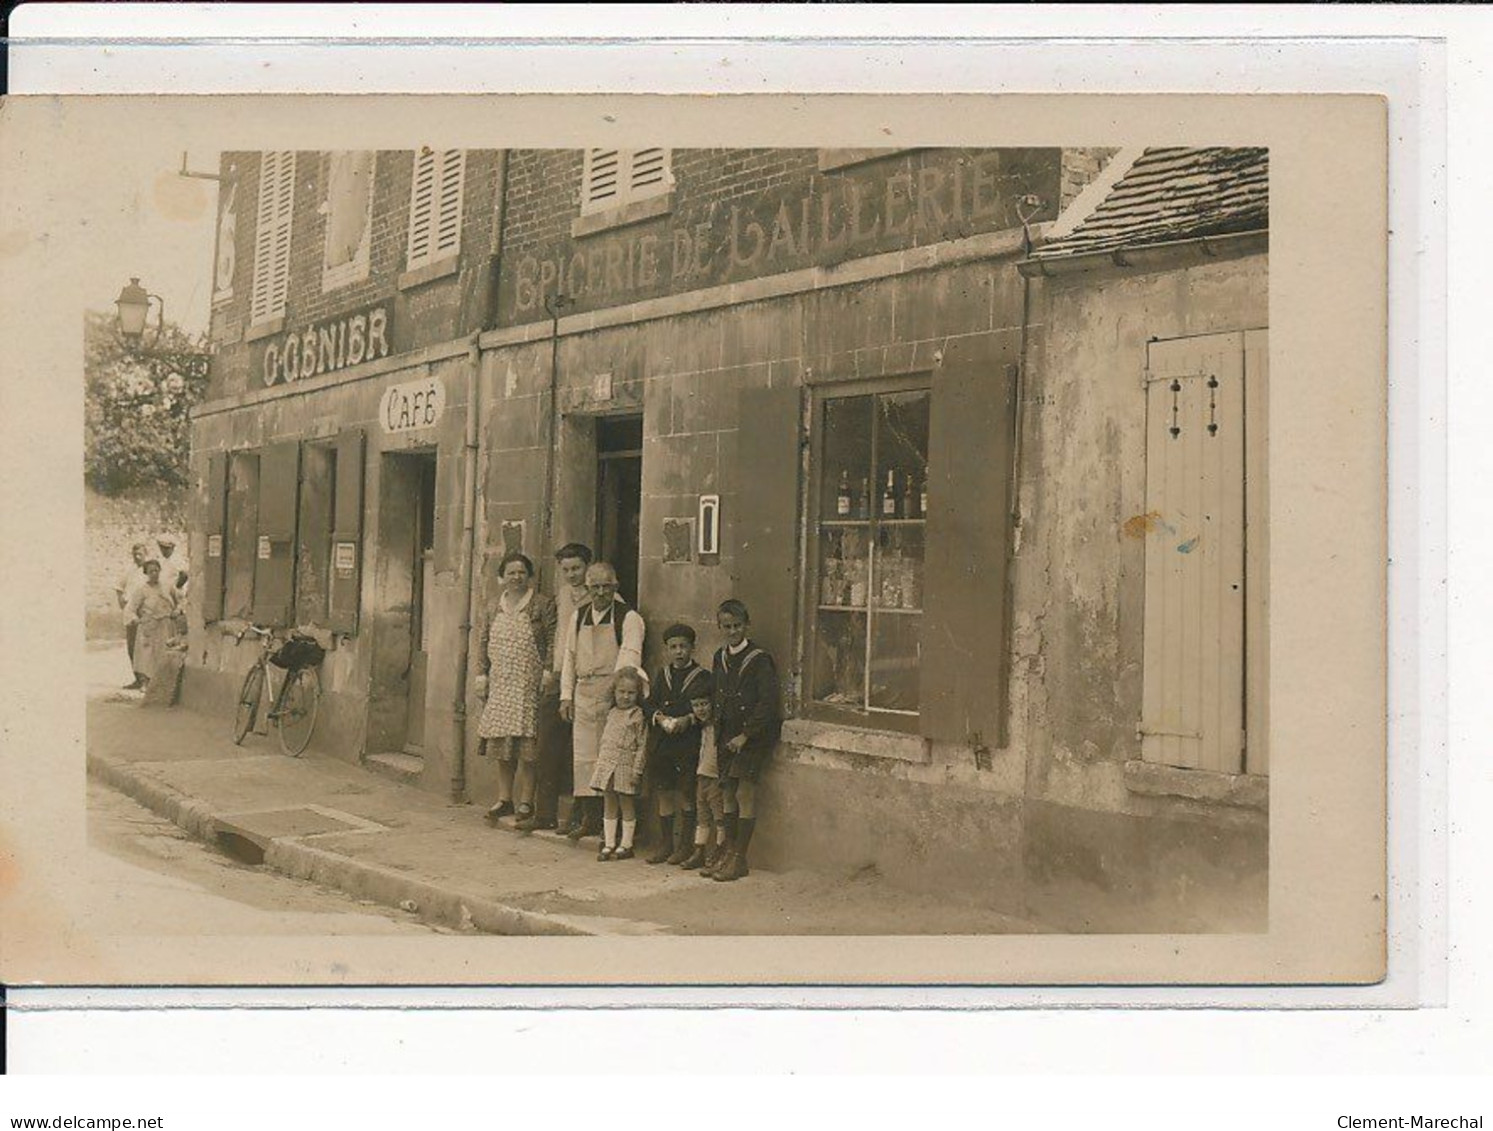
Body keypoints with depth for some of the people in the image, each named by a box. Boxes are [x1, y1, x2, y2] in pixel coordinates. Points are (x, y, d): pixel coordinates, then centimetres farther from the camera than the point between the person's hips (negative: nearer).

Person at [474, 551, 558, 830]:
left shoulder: (542, 604, 0)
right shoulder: (494, 608, 15)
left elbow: (552, 639, -4)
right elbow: (483, 642, 16)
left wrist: (548, 671, -13)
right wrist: (481, 674, 7)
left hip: (529, 683, -5)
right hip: (499, 682, 5)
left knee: (526, 744, -8)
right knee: (502, 745, 8)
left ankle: (526, 803, -2)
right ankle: (504, 799, 17)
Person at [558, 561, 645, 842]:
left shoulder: (628, 618, -4)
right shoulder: (579, 616, 14)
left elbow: (630, 657, -15)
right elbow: (569, 656, 16)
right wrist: (566, 695, 10)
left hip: (613, 694, -5)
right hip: (583, 694, 5)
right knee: (583, 755, 5)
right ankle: (589, 816, 13)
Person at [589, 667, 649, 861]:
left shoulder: (638, 716, -7)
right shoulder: (612, 714, 12)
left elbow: (642, 746, -10)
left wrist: (637, 771, -14)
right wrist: (599, 761, 15)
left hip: (625, 767, -6)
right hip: (607, 765, 6)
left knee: (627, 807, 4)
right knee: (610, 806, 11)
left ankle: (626, 845, 12)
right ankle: (608, 844, 17)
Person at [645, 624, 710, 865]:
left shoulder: (702, 677, 0)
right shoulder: (662, 675, 14)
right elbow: (650, 704, 11)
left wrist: (688, 719, -20)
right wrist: (660, 718, -8)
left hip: (688, 743, -4)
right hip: (661, 743, 4)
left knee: (685, 795, -2)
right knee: (664, 793, 9)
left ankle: (685, 845, 10)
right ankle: (665, 843, 19)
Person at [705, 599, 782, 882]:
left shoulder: (759, 660, -10)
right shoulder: (719, 657, 9)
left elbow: (767, 704, -13)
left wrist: (745, 735, -14)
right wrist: (719, 730, 5)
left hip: (753, 735, -6)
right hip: (727, 734, 6)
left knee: (745, 793, -7)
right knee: (728, 793, 8)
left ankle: (739, 859, -1)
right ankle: (728, 853, 16)